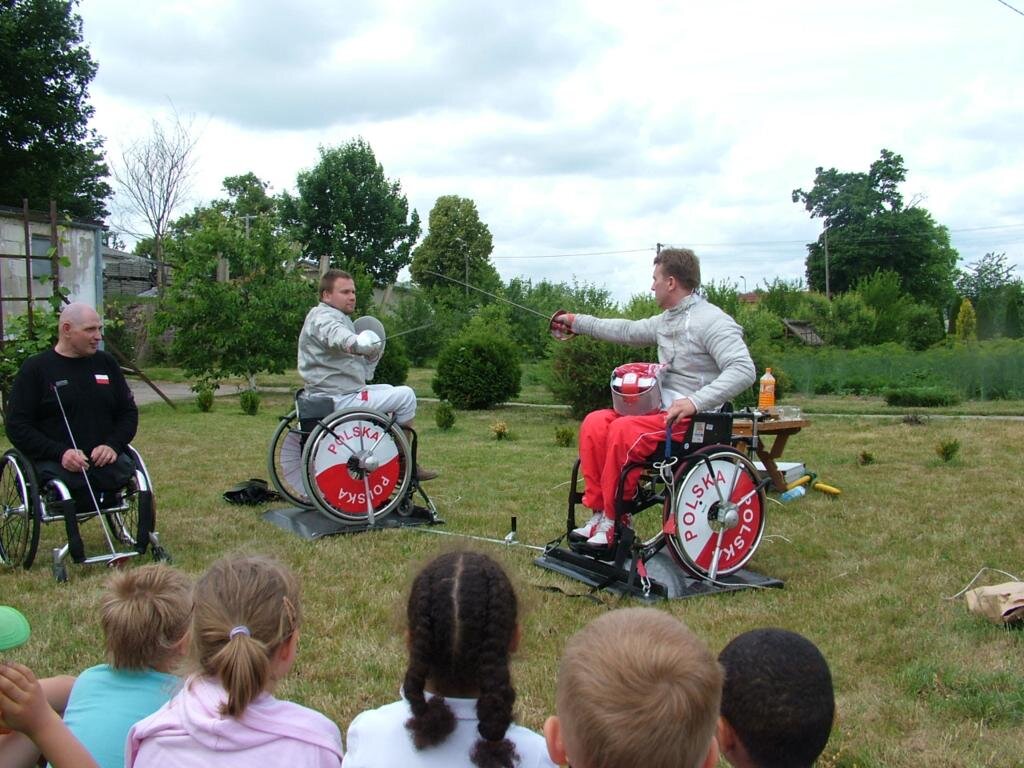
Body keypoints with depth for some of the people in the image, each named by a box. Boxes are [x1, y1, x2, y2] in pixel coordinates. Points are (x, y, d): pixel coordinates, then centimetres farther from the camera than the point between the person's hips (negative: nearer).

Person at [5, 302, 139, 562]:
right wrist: (61, 453, -16)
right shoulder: (36, 368, 2)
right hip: (56, 462, -3)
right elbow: (17, 426, -2)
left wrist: (112, 445, -4)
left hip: (104, 457, 3)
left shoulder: (106, 363, 15)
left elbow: (129, 412, 17)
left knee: (130, 472, -31)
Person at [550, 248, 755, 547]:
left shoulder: (712, 321, -13)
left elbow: (743, 370, -22)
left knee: (624, 431, -29)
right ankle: (598, 511, -9)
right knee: (595, 422, -10)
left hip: (694, 419, -9)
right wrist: (577, 323, 32)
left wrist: (696, 401, -30)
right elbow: (628, 331, 29)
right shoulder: (666, 321, 15)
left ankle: (614, 520, -15)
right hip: (659, 408, 9)